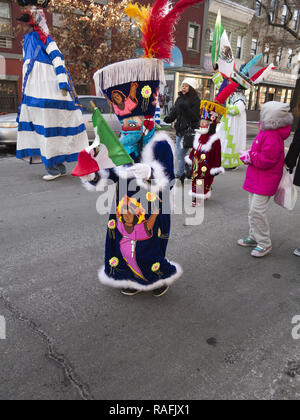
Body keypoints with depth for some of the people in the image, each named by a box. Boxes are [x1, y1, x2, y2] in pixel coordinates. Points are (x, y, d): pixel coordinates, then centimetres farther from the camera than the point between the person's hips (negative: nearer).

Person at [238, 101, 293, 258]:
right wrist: (249, 155, 2)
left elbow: (265, 161, -27)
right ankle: (254, 237, 32)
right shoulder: (265, 132, 10)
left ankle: (265, 244, 6)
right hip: (256, 180, 11)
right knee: (253, 210, 18)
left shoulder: (272, 137, -22)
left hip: (265, 182, -11)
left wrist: (250, 156, -13)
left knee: (257, 211, -9)